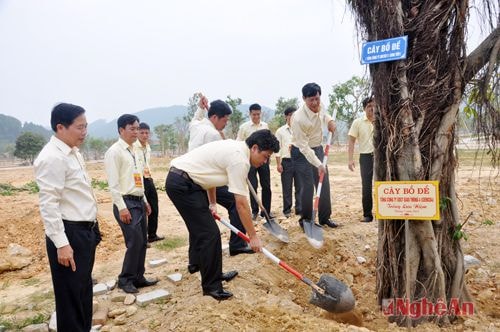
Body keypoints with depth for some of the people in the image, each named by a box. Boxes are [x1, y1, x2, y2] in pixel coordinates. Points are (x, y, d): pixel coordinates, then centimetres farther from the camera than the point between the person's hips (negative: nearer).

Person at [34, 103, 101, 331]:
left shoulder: (72, 153, 10)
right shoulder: (52, 158, -18)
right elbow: (48, 204, -21)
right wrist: (61, 244, -22)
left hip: (85, 230, 9)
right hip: (69, 234, -9)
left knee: (84, 289, 21)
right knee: (71, 294, 6)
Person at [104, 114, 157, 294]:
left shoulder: (134, 151, 15)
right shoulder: (114, 152, -11)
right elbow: (113, 183, -15)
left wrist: (145, 200, 18)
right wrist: (121, 207, -19)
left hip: (138, 201, 8)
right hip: (126, 203, -8)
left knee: (142, 241, 11)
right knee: (135, 242, -8)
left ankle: (138, 277, 24)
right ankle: (125, 280, 11)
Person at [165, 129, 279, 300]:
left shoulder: (234, 147, 12)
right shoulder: (240, 159, -18)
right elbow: (241, 204, -18)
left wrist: (212, 203, 26)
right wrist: (253, 236, -10)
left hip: (179, 180, 11)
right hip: (183, 185, -11)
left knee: (202, 232, 19)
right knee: (210, 235, -7)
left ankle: (215, 274, 32)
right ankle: (211, 286, 6)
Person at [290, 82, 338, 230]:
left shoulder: (320, 106, -8)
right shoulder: (298, 119, -29)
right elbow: (303, 147, -26)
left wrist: (330, 121, -4)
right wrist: (318, 164, -30)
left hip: (317, 148, 7)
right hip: (301, 153, -7)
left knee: (324, 184, 8)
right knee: (308, 186, -8)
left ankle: (324, 217, 22)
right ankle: (305, 220, 10)